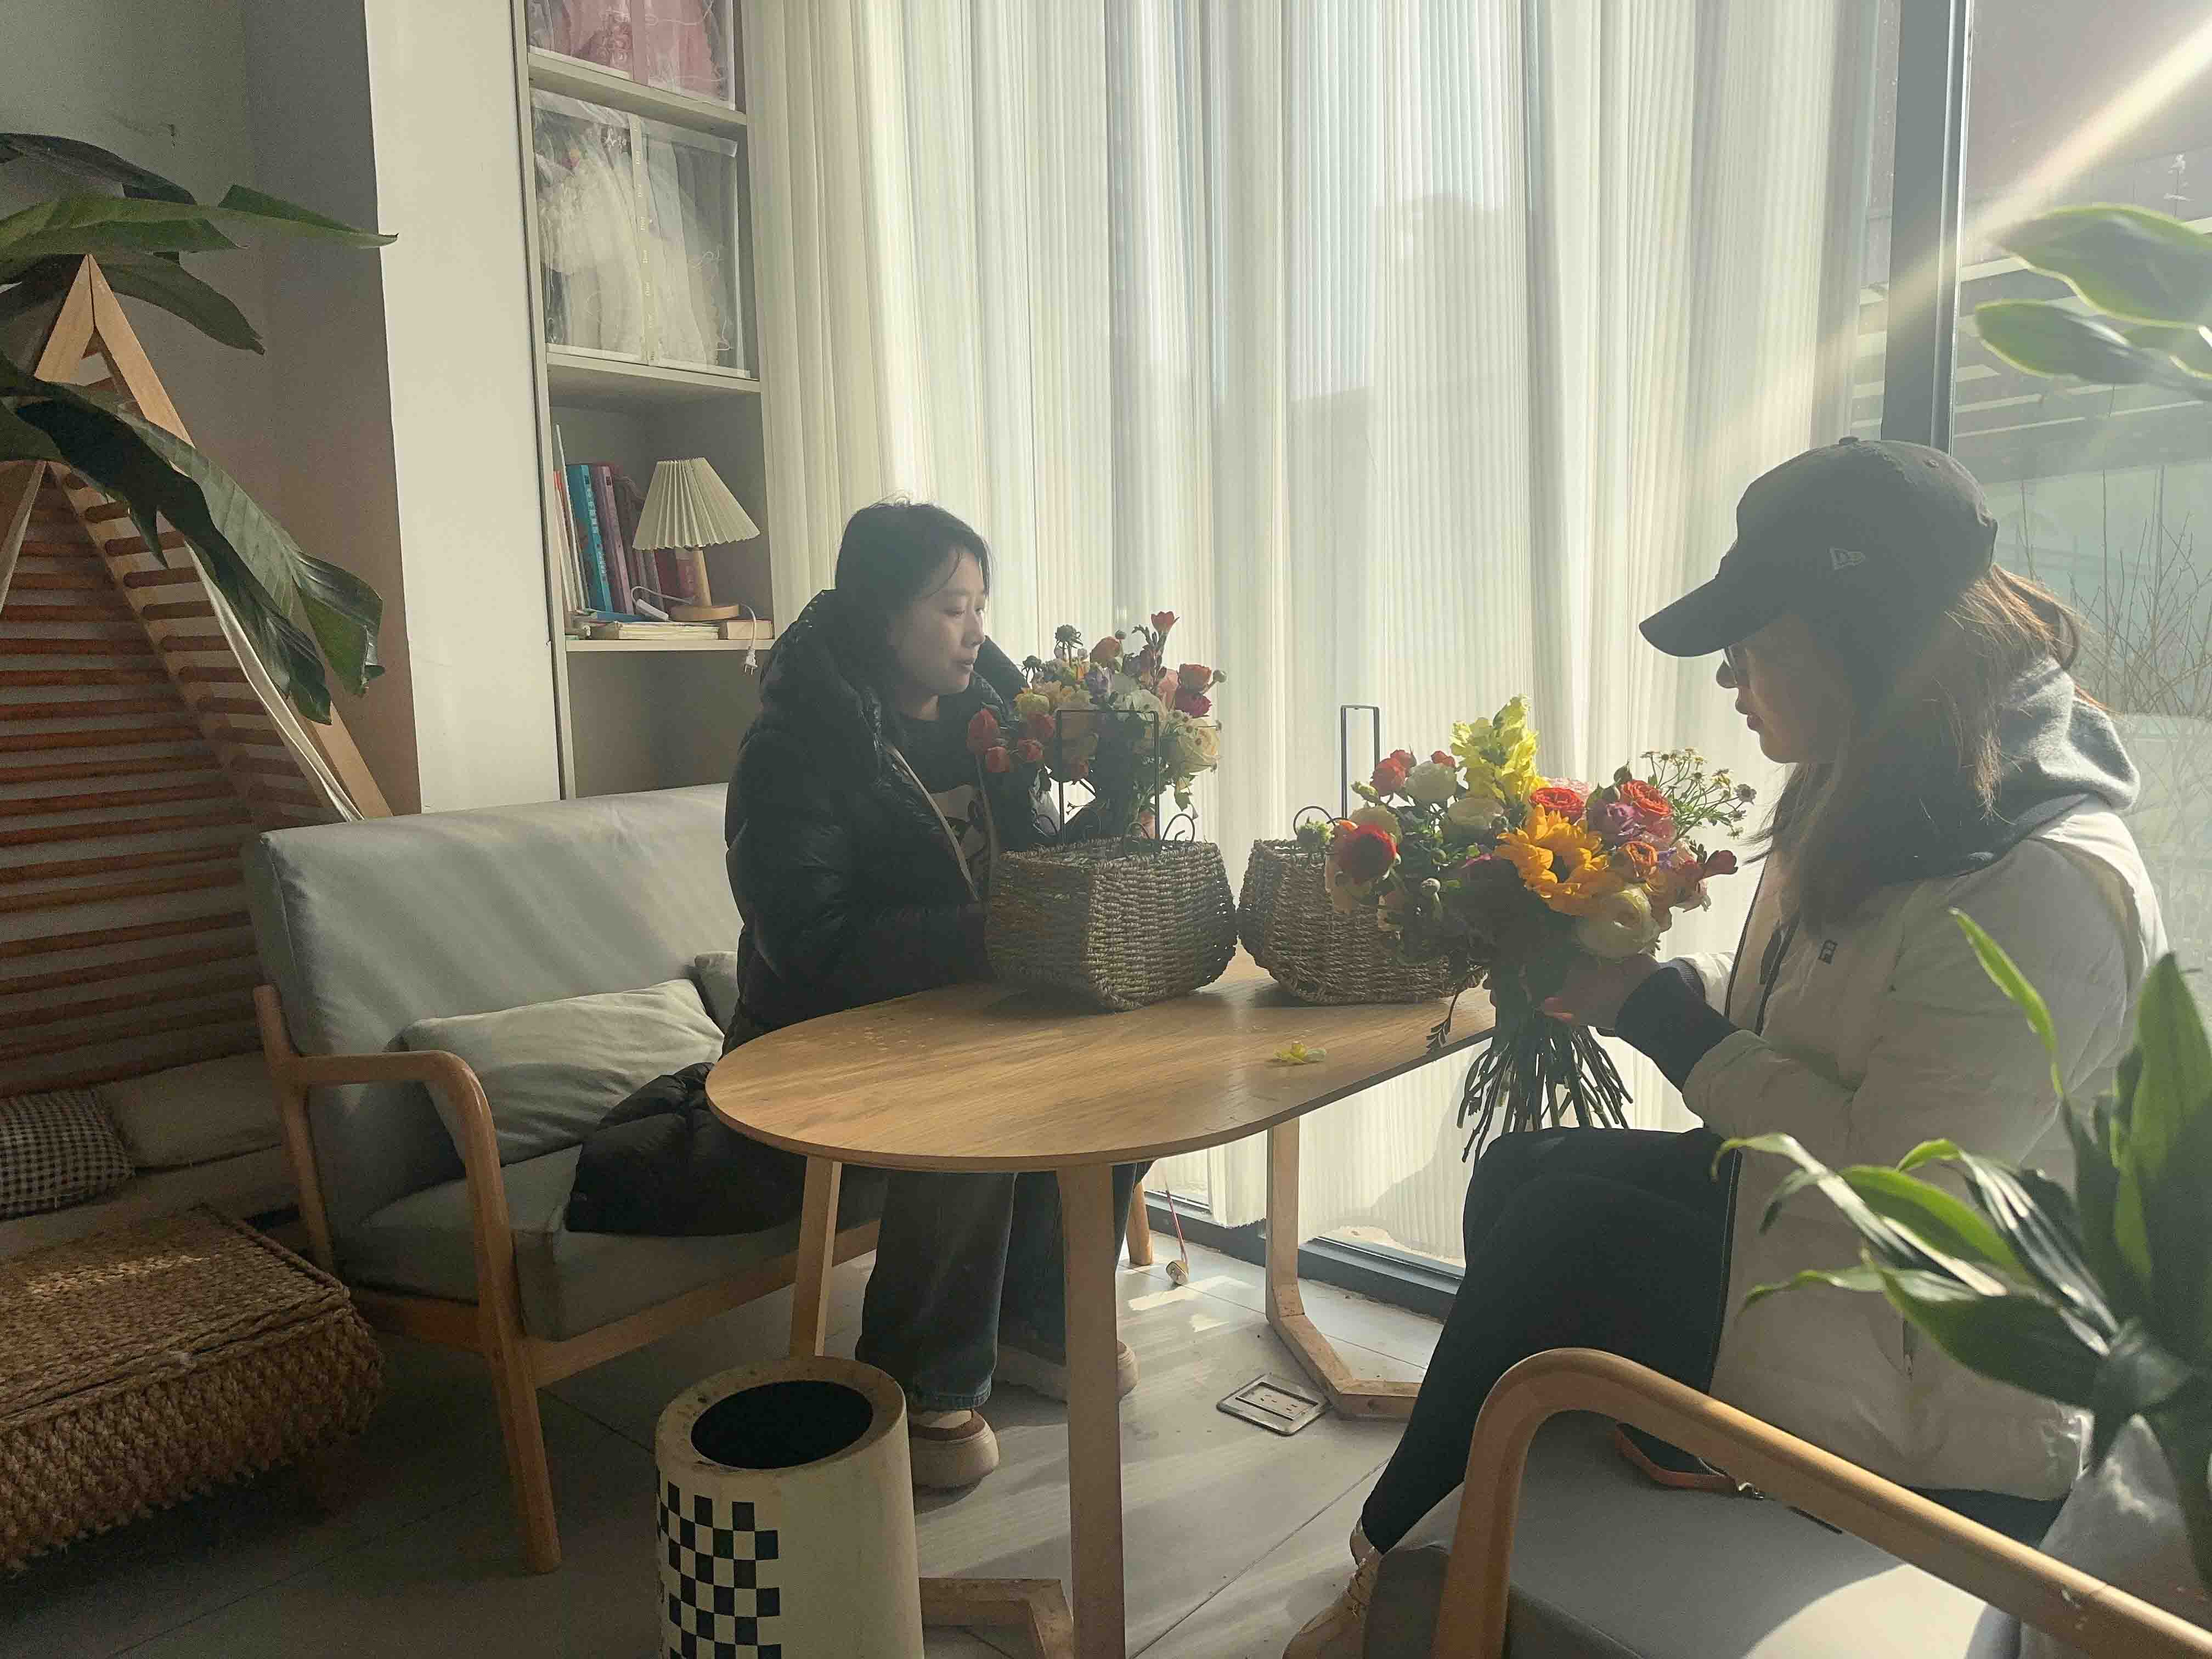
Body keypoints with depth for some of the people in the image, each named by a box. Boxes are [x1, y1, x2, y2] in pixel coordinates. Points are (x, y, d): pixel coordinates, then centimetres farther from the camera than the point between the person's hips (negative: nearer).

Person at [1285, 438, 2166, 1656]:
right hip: (1808, 1210, 9)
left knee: (1564, 1228, -19)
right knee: (1519, 1171, 0)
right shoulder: (1872, 810, 4)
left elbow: (1894, 1175, -28)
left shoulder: (2045, 892, -26)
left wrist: (1659, 1015, -21)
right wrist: (1627, 982, -6)